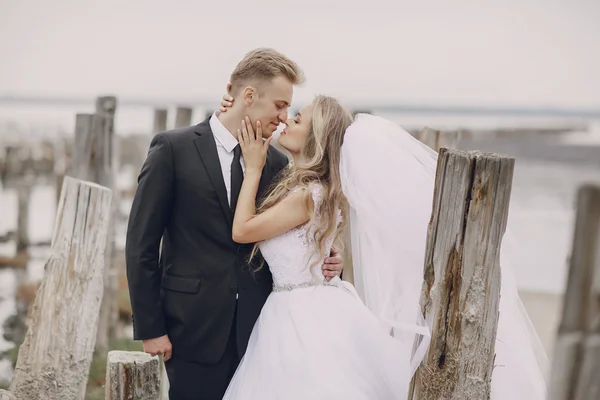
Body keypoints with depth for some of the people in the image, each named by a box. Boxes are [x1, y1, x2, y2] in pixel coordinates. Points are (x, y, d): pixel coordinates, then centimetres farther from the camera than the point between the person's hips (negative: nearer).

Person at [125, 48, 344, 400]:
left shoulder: (277, 163, 8)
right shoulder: (174, 148, -4)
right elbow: (142, 244, -5)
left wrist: (320, 265, -5)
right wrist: (150, 328, -8)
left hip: (257, 328, 4)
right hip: (195, 328, -3)